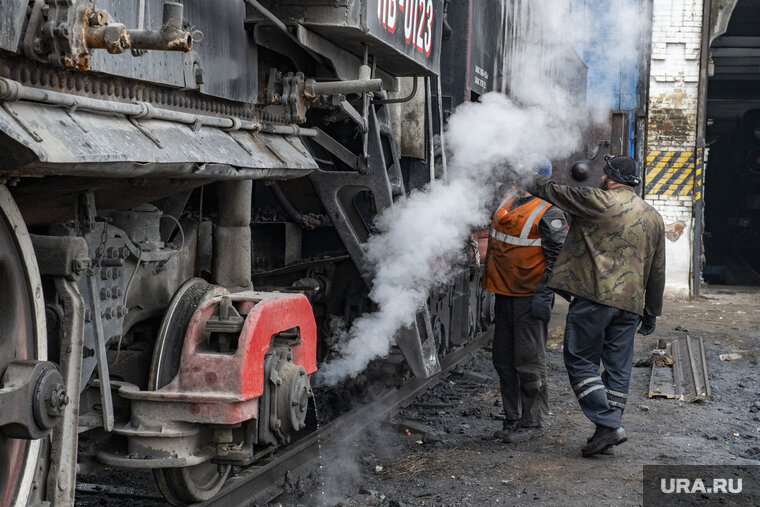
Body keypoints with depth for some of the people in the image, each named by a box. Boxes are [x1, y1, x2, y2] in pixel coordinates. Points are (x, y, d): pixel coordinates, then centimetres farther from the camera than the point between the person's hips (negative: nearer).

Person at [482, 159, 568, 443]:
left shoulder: (550, 212, -12)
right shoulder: (510, 198, 12)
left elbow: (557, 259, -14)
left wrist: (544, 295, -19)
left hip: (530, 297, -8)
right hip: (505, 292, 8)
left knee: (528, 361, -3)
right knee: (503, 359, 13)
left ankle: (531, 422, 9)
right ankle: (513, 419, 23)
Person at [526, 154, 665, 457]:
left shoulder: (597, 201, -6)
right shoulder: (653, 217, 14)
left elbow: (553, 191, 4)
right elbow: (657, 271, 18)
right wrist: (651, 312, 24)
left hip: (595, 295, -6)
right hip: (631, 303, 6)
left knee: (580, 360, 0)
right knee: (618, 366, 11)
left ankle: (608, 424, -6)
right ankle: (611, 427, 13)